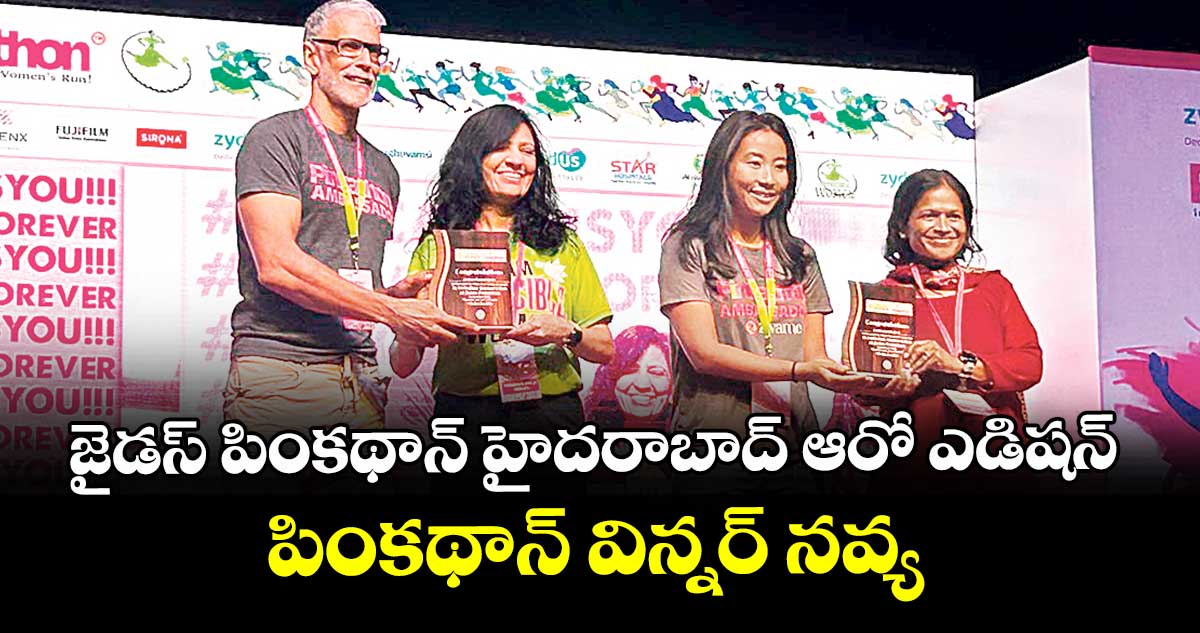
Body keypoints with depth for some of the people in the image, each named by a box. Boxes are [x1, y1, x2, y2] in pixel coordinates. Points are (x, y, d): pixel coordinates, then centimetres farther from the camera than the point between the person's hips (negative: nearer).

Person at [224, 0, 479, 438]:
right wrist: (391, 310, -15)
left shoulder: (382, 169, 21)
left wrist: (397, 293, 3)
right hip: (281, 371, -6)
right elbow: (275, 264, -14)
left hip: (360, 380, 6)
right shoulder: (277, 137, -1)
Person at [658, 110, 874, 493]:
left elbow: (814, 354, 12)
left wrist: (856, 380, -11)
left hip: (793, 431, 4)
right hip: (713, 429, -4)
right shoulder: (689, 247, 0)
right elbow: (704, 353, -10)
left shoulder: (800, 257, 17)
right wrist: (799, 371, -20)